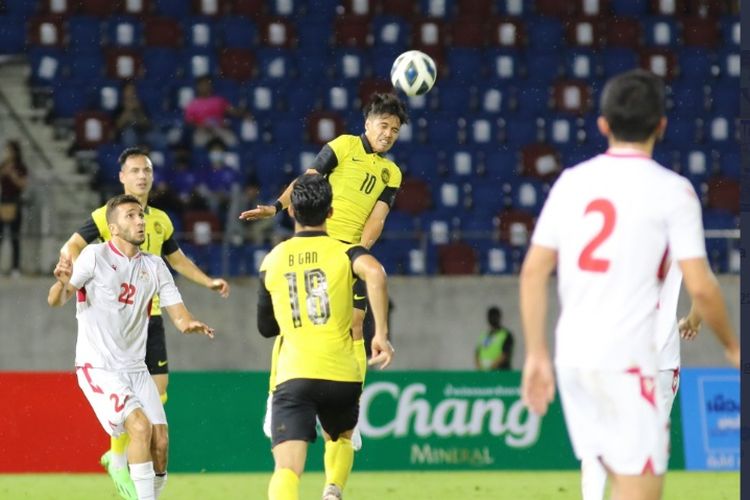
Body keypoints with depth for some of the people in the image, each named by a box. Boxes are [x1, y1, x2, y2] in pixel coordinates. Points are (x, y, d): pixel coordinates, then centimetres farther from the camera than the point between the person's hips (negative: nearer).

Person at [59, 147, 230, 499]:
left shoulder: (160, 220, 12)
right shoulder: (106, 216, -6)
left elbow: (177, 259, 27)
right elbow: (70, 247, -14)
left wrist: (209, 282, 17)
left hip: (150, 314, 6)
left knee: (158, 385, 2)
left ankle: (124, 452, 19)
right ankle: (118, 459, 7)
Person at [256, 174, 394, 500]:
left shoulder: (272, 261, 12)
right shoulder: (344, 252, 4)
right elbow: (375, 272, -20)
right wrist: (381, 334, -16)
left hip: (293, 375, 0)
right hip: (341, 374, 0)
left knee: (287, 468, -13)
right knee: (341, 439, 32)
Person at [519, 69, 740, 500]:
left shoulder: (572, 181, 8)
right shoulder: (671, 190, -6)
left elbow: (533, 271, 7)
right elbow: (701, 287, -10)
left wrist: (537, 354, 12)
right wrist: (732, 346, 6)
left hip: (572, 356, 6)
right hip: (629, 362, -6)